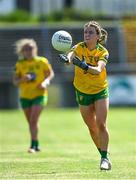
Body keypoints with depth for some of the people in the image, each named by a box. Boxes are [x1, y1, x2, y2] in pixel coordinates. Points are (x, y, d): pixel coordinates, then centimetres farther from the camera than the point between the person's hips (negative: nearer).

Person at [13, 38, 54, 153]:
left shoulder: (42, 61, -5)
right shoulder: (20, 64, 1)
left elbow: (50, 74, 8)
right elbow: (15, 81, 4)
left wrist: (45, 82, -12)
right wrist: (23, 79, -18)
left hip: (39, 95, -3)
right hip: (25, 96, 3)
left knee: (34, 121, -18)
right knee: (31, 122, 10)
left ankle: (33, 145, -17)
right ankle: (36, 145, 25)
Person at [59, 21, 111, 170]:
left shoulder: (103, 52, -15)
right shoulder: (79, 48, -12)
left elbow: (98, 70, -34)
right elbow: (71, 55, -36)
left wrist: (86, 67, -54)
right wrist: (66, 59, -60)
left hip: (100, 91, -2)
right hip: (82, 92, 2)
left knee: (101, 124, -14)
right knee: (92, 128, 7)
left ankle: (105, 158, -9)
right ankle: (103, 155, 24)